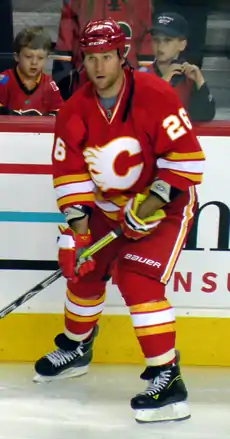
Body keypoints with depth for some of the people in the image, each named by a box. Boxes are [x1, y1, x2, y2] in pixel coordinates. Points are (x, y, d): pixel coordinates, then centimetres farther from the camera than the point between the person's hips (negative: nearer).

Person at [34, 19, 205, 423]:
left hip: (164, 203, -6)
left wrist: (154, 201, -26)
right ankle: (75, 348, 41)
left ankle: (167, 379, -19)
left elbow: (186, 155, -21)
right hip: (108, 205, 6)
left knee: (137, 279, -22)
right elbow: (69, 170, -5)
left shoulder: (155, 96, -23)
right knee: (83, 270, 13)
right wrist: (77, 222, -15)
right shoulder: (76, 109, -8)